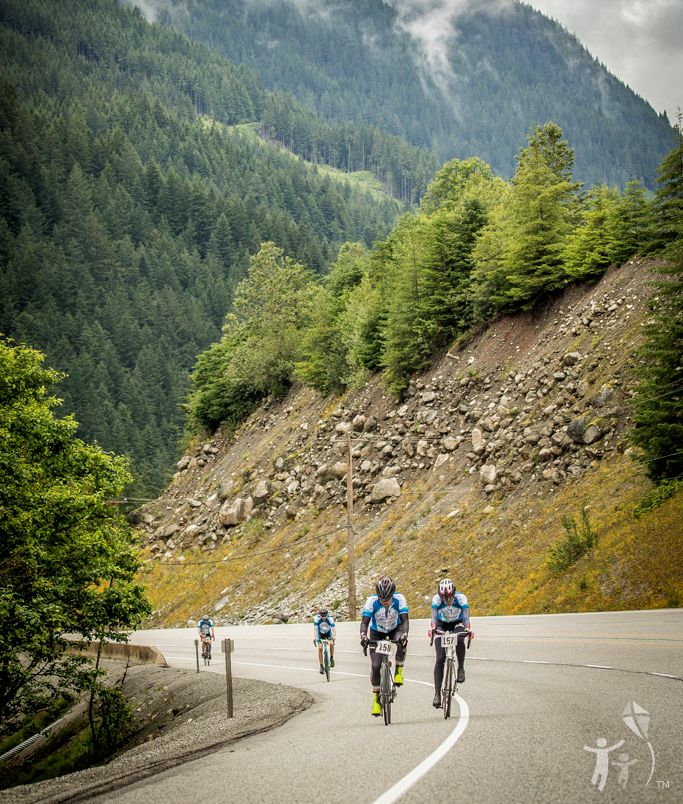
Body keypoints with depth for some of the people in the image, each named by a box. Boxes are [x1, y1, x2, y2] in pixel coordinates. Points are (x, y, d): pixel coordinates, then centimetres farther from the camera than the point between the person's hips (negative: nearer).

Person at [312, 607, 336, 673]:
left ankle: (332, 658, -3)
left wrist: (334, 636, -58)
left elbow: (334, 629, -39)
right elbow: (315, 629, -35)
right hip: (320, 633, 0)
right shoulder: (317, 618, -30)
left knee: (331, 643, -27)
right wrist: (314, 637, -52)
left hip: (328, 632, 0)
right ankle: (321, 666, -3)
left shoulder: (330, 619, -31)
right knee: (320, 648, -13)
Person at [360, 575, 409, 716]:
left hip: (395, 629, 0)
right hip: (377, 632, 0)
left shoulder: (399, 599, -28)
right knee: (375, 665, -12)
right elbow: (364, 621, -30)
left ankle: (398, 671, -10)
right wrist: (363, 636, -48)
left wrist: (404, 634, -49)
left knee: (401, 644, -35)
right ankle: (376, 697, 4)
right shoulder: (372, 600, -29)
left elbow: (405, 620, -30)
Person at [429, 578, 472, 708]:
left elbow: (466, 617, -32)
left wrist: (468, 629, -52)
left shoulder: (461, 598, -26)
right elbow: (434, 616, -33)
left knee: (459, 640, -36)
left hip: (457, 624, 0)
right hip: (442, 626, 0)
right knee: (440, 658, -14)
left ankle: (461, 668, -12)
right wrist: (432, 628, -54)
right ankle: (437, 693, -14)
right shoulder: (436, 599, -25)